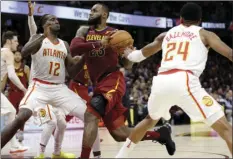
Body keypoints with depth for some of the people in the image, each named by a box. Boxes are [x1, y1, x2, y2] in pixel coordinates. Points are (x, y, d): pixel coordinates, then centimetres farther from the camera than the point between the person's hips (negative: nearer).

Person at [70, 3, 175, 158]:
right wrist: (98, 44, -17)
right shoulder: (84, 31, 13)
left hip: (113, 80, -5)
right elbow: (74, 49, -9)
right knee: (119, 134, 8)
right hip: (99, 85, 5)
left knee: (90, 115, -29)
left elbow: (127, 66, 6)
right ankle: (160, 134, 24)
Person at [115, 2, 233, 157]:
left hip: (161, 82, 5)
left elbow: (140, 54, 45)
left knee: (151, 119, 36)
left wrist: (128, 54, 67)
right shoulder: (205, 34, 18)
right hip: (184, 82, -5)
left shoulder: (166, 35, 30)